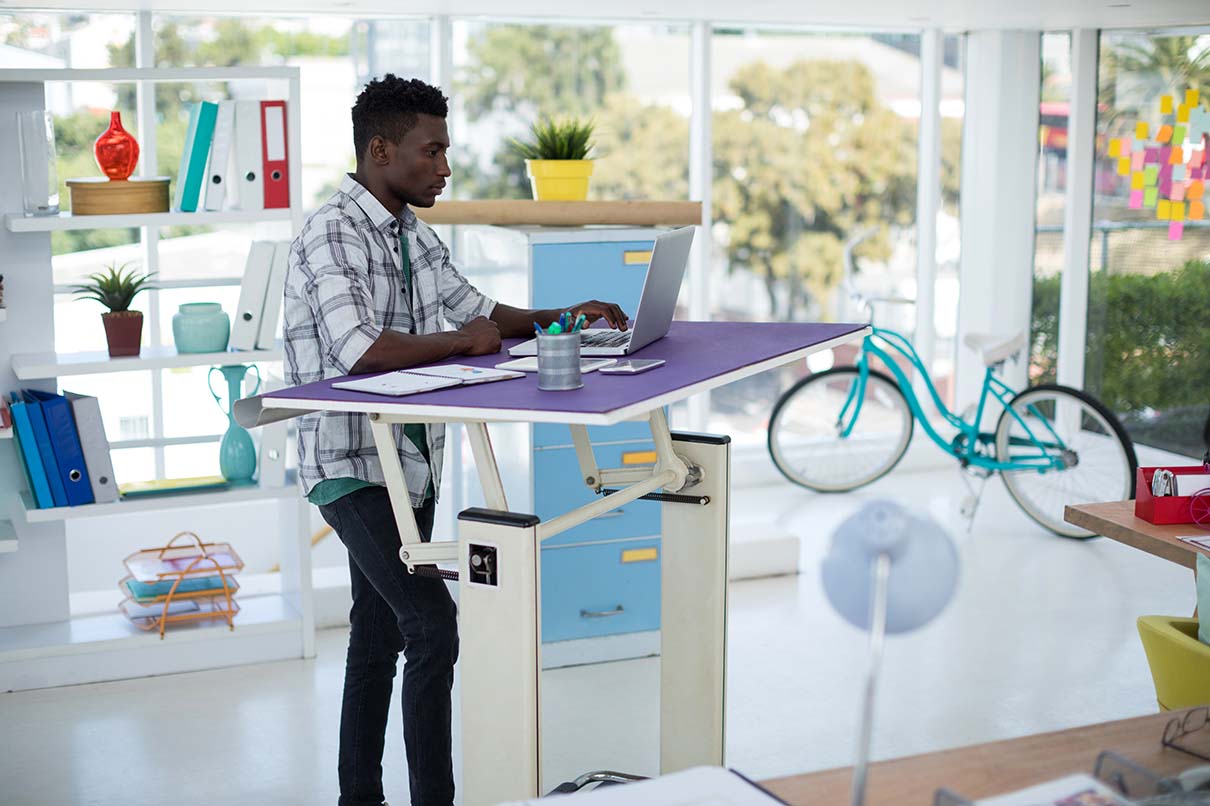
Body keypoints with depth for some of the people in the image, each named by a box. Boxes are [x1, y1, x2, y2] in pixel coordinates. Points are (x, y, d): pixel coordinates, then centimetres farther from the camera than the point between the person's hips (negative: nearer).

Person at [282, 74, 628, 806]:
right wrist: (463, 342, -19)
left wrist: (561, 318, 4)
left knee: (381, 636, 15)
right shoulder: (330, 237, -18)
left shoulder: (416, 235, 10)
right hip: (353, 464, -9)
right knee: (433, 625, -15)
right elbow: (360, 350, -30)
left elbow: (479, 312, 19)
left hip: (411, 460, 9)